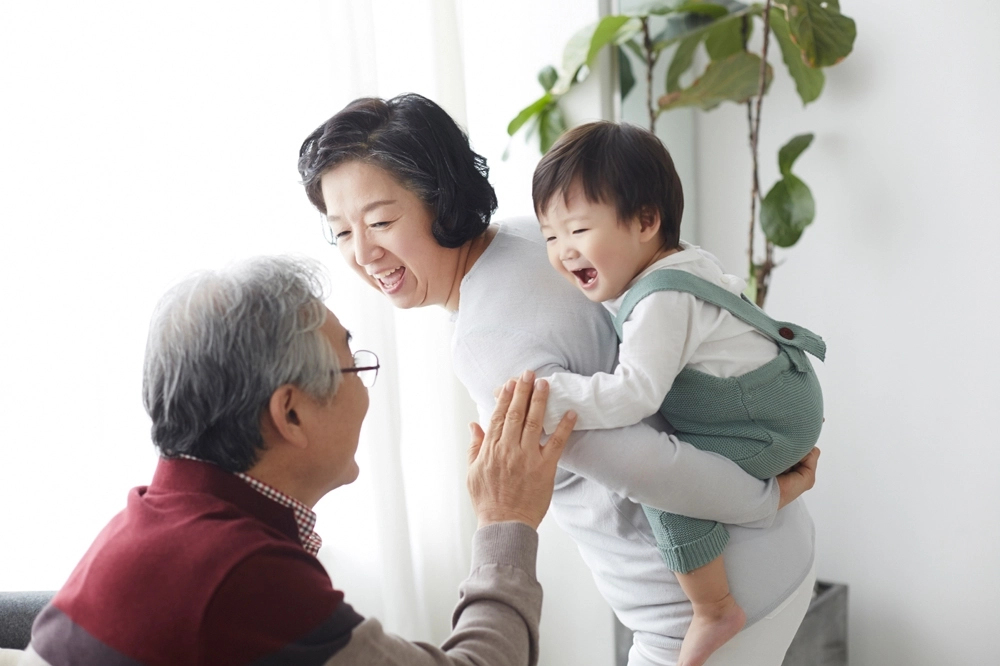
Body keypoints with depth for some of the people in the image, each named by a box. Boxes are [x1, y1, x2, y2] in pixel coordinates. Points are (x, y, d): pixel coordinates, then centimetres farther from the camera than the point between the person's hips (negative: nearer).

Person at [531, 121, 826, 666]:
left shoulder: (663, 300, -28)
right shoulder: (678, 264, 1)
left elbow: (634, 393, -37)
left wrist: (547, 398, -41)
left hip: (772, 420, -10)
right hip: (773, 396, 11)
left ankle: (715, 610, -11)